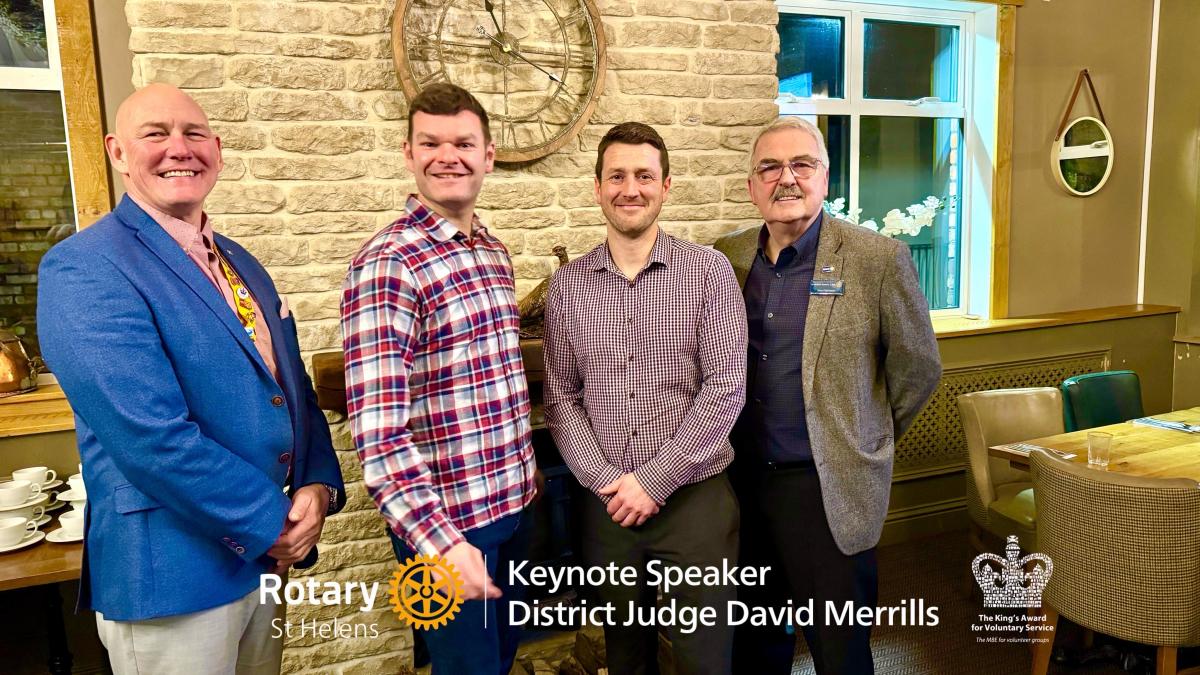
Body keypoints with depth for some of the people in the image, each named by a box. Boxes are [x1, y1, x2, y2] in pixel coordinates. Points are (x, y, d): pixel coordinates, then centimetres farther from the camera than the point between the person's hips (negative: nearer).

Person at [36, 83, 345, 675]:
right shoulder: (82, 269, -16)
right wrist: (271, 524, -16)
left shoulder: (240, 263, 9)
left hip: (264, 552, 7)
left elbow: (292, 387, 10)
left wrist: (319, 487, -6)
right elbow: (153, 437, -25)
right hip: (170, 569, -7)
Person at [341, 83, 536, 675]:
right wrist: (438, 538, -30)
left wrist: (522, 474, 15)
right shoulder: (386, 264, -18)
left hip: (513, 500, 8)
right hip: (448, 516, -7)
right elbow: (378, 427, -25)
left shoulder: (494, 252, 7)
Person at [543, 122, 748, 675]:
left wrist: (654, 482, -13)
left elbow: (725, 388, -10)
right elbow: (560, 398, 2)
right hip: (607, 502, 3)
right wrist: (604, 481, -10)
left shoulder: (708, 271, -4)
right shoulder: (566, 284, 3)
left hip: (695, 496, -2)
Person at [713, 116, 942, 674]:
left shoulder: (878, 259, -9)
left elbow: (917, 367, 0)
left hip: (826, 486, -4)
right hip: (742, 479, 4)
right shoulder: (725, 257, 4)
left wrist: (864, 439, 7)